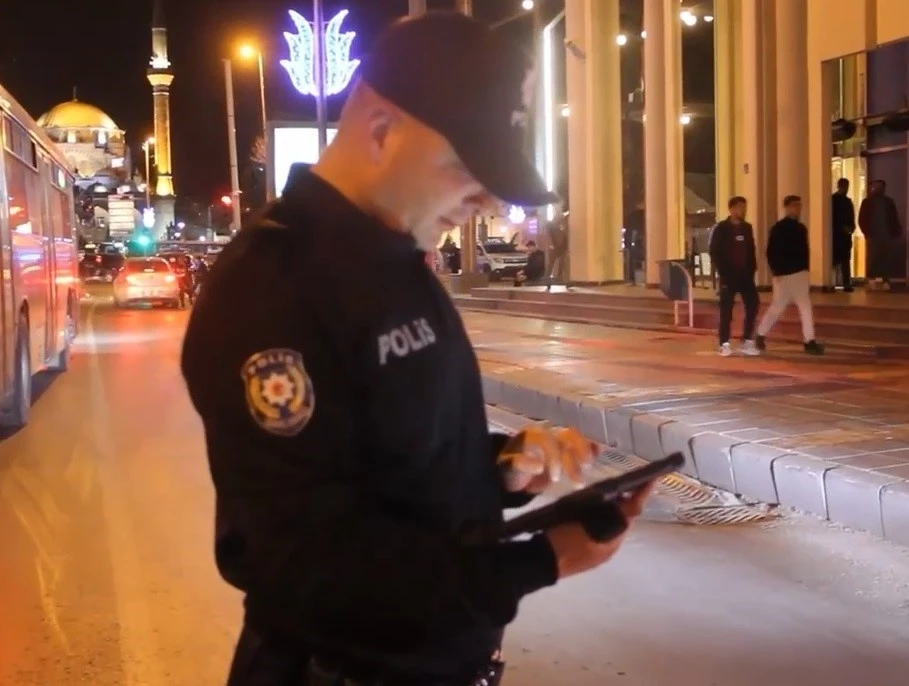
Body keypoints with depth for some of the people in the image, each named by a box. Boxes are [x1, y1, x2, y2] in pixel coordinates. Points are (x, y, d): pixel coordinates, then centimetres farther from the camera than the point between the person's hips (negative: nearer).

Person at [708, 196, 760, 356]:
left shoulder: (747, 228, 10)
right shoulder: (721, 228, -4)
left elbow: (751, 250, 15)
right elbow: (714, 253, -7)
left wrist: (752, 269, 4)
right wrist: (722, 272, -13)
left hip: (745, 275, 5)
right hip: (729, 276, -5)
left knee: (753, 306, -1)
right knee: (726, 310, -2)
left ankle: (747, 342, 7)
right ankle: (724, 344, 4)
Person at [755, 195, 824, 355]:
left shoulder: (801, 228, 12)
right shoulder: (778, 228, -9)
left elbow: (805, 251, 18)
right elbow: (771, 252, -13)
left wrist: (806, 270, 13)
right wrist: (775, 272, -18)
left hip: (800, 273, 7)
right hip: (784, 274, -7)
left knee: (806, 307, 5)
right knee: (777, 307, -3)